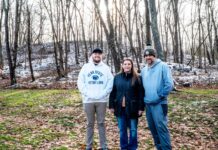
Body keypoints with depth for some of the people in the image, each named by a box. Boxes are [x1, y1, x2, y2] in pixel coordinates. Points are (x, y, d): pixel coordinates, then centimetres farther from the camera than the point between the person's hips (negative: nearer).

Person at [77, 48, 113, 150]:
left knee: (101, 123, 8)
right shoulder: (85, 67, 6)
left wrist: (103, 94, -12)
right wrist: (87, 93, -10)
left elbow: (110, 83, 0)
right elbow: (80, 82, 1)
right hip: (88, 100, 1)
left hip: (101, 100, 0)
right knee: (90, 124, 10)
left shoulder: (106, 68, 5)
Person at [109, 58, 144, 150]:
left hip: (132, 108, -2)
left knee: (133, 130, 8)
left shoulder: (136, 78, -4)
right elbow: (112, 93, 5)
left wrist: (141, 107, -9)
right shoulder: (117, 77, 4)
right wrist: (111, 105, 2)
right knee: (122, 130, 12)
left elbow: (141, 94, -5)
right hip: (120, 108, 2)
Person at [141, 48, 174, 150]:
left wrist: (160, 96, -13)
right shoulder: (144, 70, 13)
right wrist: (144, 97, 10)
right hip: (148, 104, 7)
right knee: (152, 128, 14)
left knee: (161, 127, -7)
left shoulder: (163, 66, -8)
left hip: (159, 103, -7)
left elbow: (169, 84, -14)